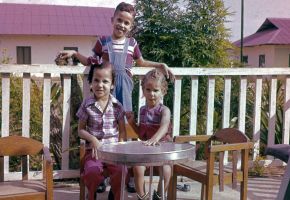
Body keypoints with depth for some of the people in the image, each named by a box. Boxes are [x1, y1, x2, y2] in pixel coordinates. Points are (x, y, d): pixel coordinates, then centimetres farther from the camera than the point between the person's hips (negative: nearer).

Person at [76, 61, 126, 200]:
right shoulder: (87, 105, 0)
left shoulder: (117, 106, 2)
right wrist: (93, 139, -13)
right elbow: (81, 129, 4)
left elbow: (122, 131, 8)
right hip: (94, 149, -1)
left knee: (122, 171, -26)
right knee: (92, 171, -29)